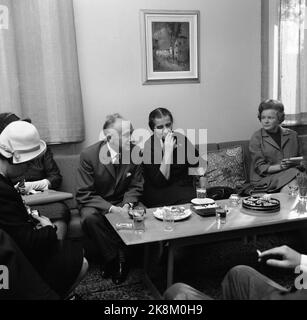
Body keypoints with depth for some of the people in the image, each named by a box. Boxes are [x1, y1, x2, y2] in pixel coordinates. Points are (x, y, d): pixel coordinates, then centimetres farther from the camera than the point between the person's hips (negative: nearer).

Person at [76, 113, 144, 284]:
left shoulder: (135, 152, -9)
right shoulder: (89, 155, -17)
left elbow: (135, 186, 0)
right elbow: (84, 194, -16)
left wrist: (127, 205, -21)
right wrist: (111, 208, -29)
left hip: (123, 202, 2)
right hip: (96, 203, -2)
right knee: (90, 217, -33)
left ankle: (120, 258, -5)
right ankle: (113, 258, -12)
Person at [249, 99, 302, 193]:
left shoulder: (292, 135, 11)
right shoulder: (256, 138, -1)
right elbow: (260, 168, -6)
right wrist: (280, 167, -21)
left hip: (291, 173, 5)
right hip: (266, 178, -4)